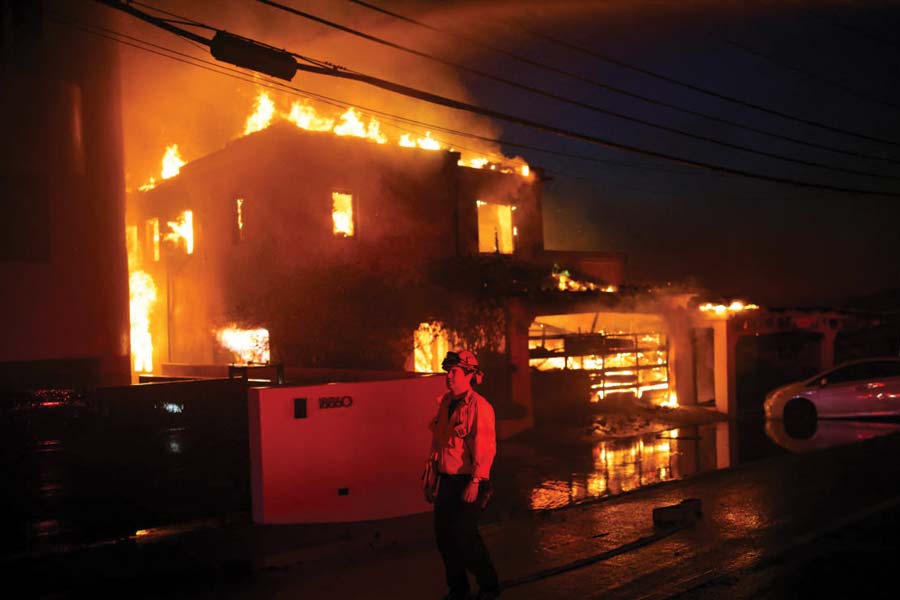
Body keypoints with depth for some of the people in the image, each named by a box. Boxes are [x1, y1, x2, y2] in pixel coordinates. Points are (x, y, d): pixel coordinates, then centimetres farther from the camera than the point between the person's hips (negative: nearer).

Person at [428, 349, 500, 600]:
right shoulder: (446, 401, 10)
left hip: (468, 481, -8)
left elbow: (485, 447, -20)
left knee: (464, 534, -7)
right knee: (444, 534, 10)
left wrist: (475, 482, -24)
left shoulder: (479, 406, -15)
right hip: (447, 480, 8)